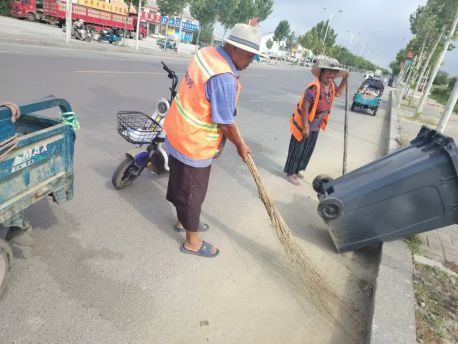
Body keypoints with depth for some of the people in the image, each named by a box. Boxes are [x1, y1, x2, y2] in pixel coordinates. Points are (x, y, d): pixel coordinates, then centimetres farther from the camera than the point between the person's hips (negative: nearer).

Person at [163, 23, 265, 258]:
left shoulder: (205, 53, 0)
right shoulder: (224, 78, -28)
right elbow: (225, 124, -22)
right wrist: (241, 146, -5)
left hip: (178, 133, 9)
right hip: (194, 145, -9)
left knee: (181, 184, 25)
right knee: (193, 192, 8)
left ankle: (183, 221, 48)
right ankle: (192, 242, 28)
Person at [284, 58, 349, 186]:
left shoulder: (331, 86, 1)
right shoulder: (315, 87, -26)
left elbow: (338, 92, 26)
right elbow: (304, 107, -27)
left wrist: (345, 78, 11)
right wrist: (305, 127, -27)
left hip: (315, 127, 9)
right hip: (303, 125, -9)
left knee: (307, 151, 19)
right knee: (296, 150, 5)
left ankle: (296, 170, 37)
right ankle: (290, 173, 21)